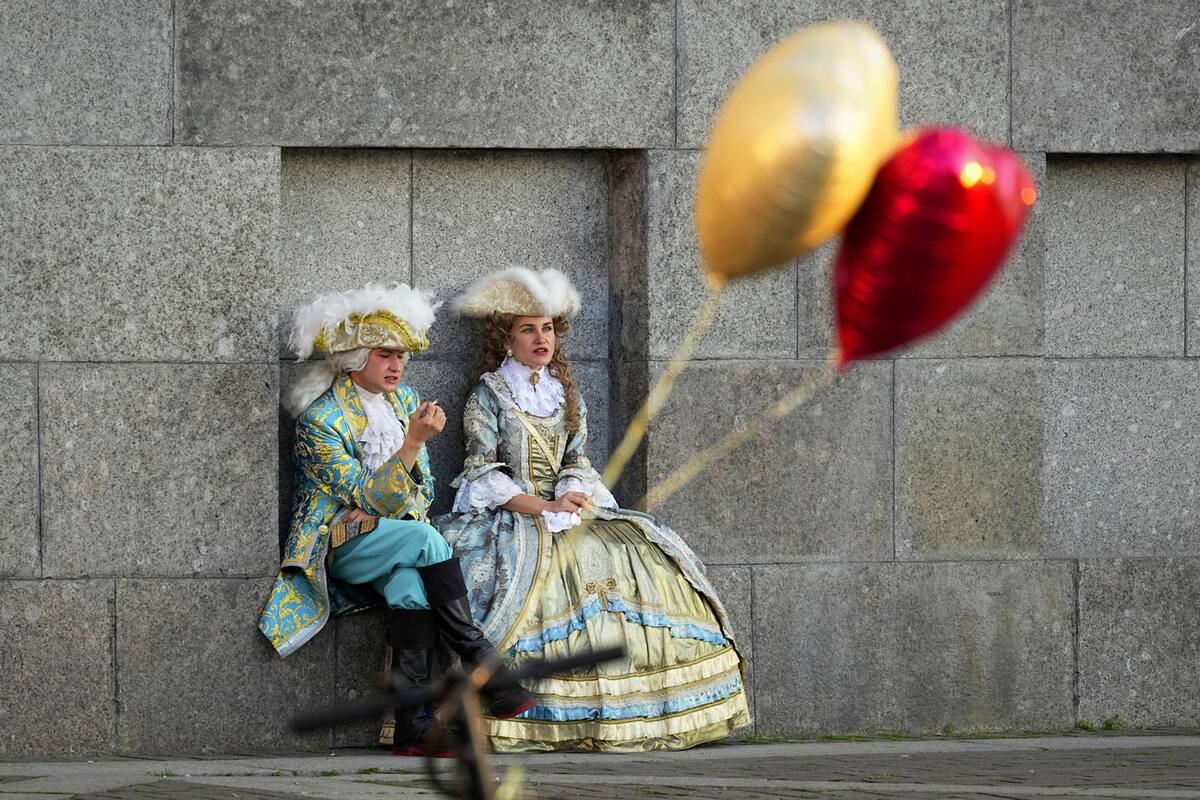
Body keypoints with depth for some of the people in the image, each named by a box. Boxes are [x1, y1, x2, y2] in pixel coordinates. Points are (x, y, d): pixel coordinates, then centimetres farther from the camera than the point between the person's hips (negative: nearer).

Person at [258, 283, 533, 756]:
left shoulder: (403, 399, 11)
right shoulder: (321, 421, -11)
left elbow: (422, 487, 15)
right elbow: (368, 498, -16)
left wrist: (381, 509, -7)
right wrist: (414, 442, -26)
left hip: (394, 535, 5)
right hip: (338, 548, -5)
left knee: (410, 581, -30)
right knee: (421, 538, -32)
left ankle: (413, 727, -37)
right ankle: (479, 660, -29)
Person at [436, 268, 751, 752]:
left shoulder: (565, 394, 18)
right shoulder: (488, 395, 2)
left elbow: (577, 462, 12)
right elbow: (483, 472, -6)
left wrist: (572, 499, -12)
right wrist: (545, 508, -17)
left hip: (566, 513, 5)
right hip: (509, 518, -5)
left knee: (637, 559, -19)